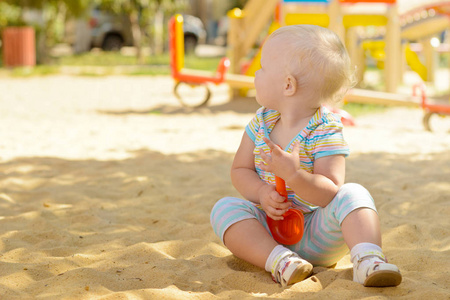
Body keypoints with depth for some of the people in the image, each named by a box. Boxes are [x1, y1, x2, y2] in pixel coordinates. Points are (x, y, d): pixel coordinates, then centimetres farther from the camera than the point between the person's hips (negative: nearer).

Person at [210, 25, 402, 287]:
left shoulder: (325, 130, -15)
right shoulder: (262, 121, 3)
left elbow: (331, 192, -22)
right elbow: (240, 171, 5)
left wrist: (294, 175, -40)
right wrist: (263, 193, -18)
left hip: (318, 235, -4)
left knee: (353, 195, -27)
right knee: (225, 208, -20)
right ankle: (280, 260, -36)